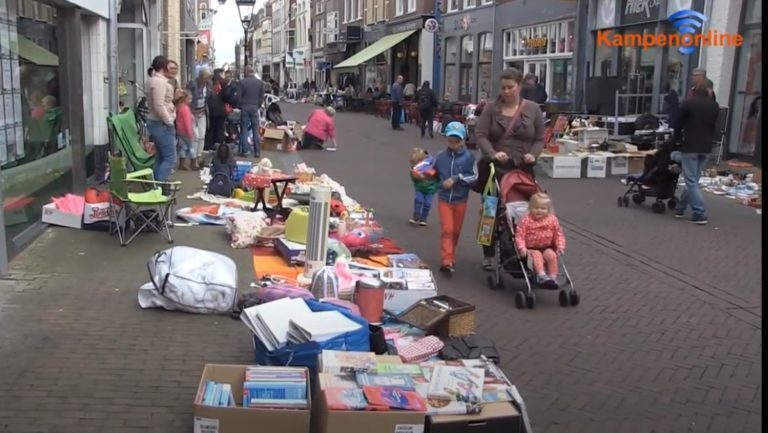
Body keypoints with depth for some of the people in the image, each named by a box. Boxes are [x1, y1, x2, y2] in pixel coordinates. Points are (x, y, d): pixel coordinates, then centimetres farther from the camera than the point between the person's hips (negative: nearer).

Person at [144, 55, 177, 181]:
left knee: (160, 157, 15)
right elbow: (159, 106, -25)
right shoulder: (159, 82, -18)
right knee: (170, 158, -9)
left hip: (155, 122, 11)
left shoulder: (152, 80, 15)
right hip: (161, 124, -11)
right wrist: (169, 121, -17)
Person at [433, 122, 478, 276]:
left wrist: (456, 178, -19)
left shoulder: (469, 156, -8)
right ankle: (447, 262, -7)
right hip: (444, 199, -1)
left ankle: (450, 258, 31)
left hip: (460, 200, 1)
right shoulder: (441, 157, -4)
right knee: (447, 230, -7)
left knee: (456, 231, 13)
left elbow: (474, 177, -10)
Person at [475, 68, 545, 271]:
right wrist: (492, 154, -21)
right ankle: (489, 255, 18)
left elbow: (540, 139, 10)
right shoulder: (491, 108, 3)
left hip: (522, 169, 0)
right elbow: (480, 134, -5)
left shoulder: (533, 109, 6)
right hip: (495, 168, 0)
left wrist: (533, 154, -10)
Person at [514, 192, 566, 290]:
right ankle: (541, 276, -46)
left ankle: (553, 277, -23)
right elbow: (519, 235, -13)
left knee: (551, 255, -27)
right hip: (531, 248, -3)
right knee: (537, 255, -33)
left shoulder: (552, 220, -2)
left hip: (547, 247, 3)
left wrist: (560, 246, -10)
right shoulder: (526, 220, -11)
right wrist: (522, 248, -28)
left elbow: (558, 235, 5)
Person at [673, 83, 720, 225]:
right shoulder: (714, 106, 10)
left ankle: (700, 214, -10)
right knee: (693, 179, 14)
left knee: (691, 181, -4)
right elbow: (715, 127, 12)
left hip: (690, 146, -5)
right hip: (706, 147, 5)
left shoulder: (688, 102, -4)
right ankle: (681, 208, 22)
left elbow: (679, 123, -1)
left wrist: (677, 139, 13)